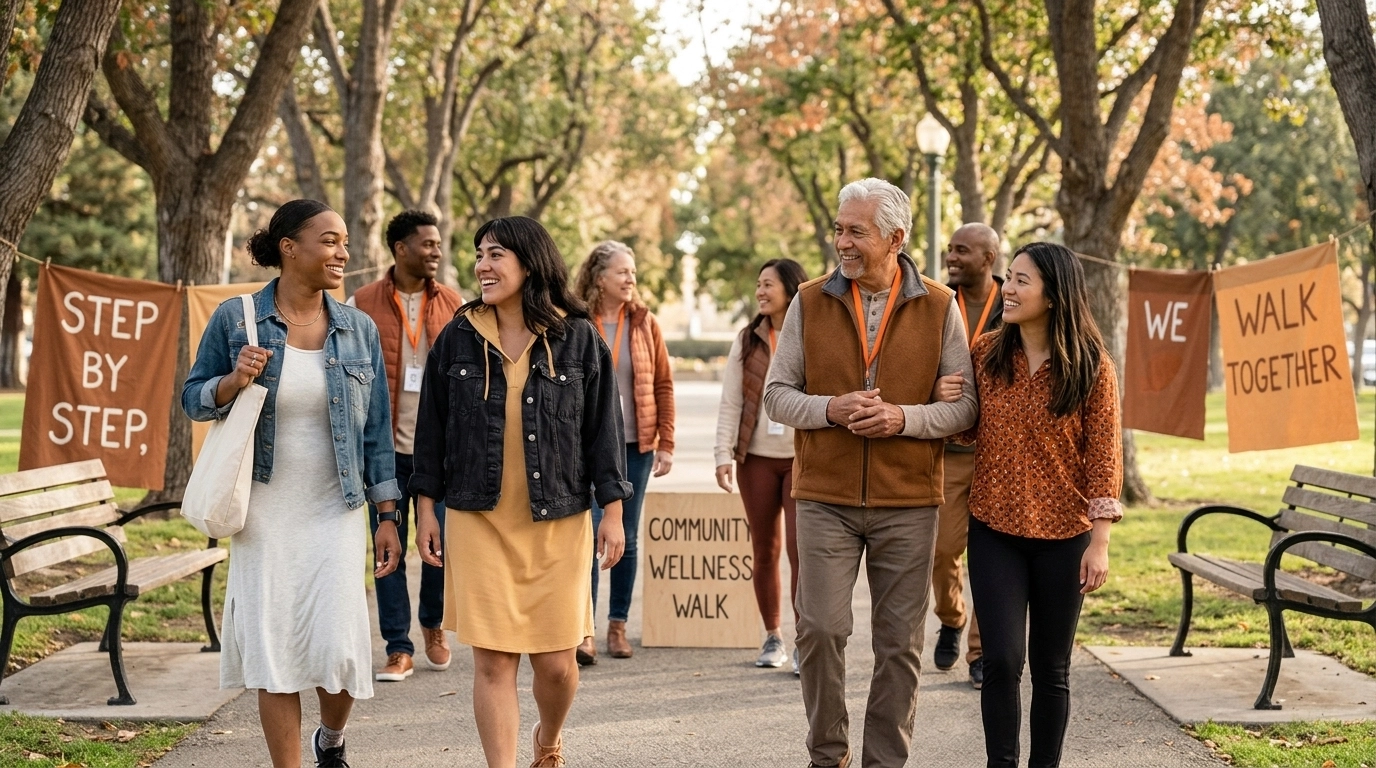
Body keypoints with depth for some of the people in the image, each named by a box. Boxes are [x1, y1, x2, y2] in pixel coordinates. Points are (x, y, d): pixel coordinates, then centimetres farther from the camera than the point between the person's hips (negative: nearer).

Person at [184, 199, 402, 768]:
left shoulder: (359, 328, 3)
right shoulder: (235, 319, -2)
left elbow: (376, 428, 7)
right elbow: (193, 399, 6)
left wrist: (388, 516, 4)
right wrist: (233, 382, -16)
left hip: (335, 513, 1)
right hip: (264, 513, -1)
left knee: (339, 650, -4)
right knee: (273, 651, 2)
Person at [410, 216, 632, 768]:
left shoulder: (578, 339, 1)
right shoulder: (458, 338, 4)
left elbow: (603, 429, 3)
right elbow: (433, 427, 8)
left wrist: (612, 513, 0)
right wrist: (426, 508, 6)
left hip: (559, 523, 0)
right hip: (479, 521, 1)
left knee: (557, 662, 3)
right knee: (492, 662, -3)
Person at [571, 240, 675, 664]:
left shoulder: (644, 323, 4)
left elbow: (663, 385, 6)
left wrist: (666, 444, 2)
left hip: (635, 447, 3)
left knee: (626, 538, 8)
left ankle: (618, 625, 19)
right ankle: (584, 629, -4)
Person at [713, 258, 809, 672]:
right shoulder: (747, 340, 8)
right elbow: (730, 402, 5)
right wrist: (724, 453, -3)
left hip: (804, 458, -3)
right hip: (757, 457, 3)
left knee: (801, 548, -7)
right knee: (764, 549, 9)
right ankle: (772, 637, 20)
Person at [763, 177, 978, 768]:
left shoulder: (939, 308, 2)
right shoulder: (810, 303, 4)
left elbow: (964, 404, 1)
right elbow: (777, 394, 4)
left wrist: (904, 418, -16)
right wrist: (831, 408, -14)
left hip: (908, 503, 0)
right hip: (825, 498, 0)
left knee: (900, 643, 6)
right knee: (820, 629, -4)